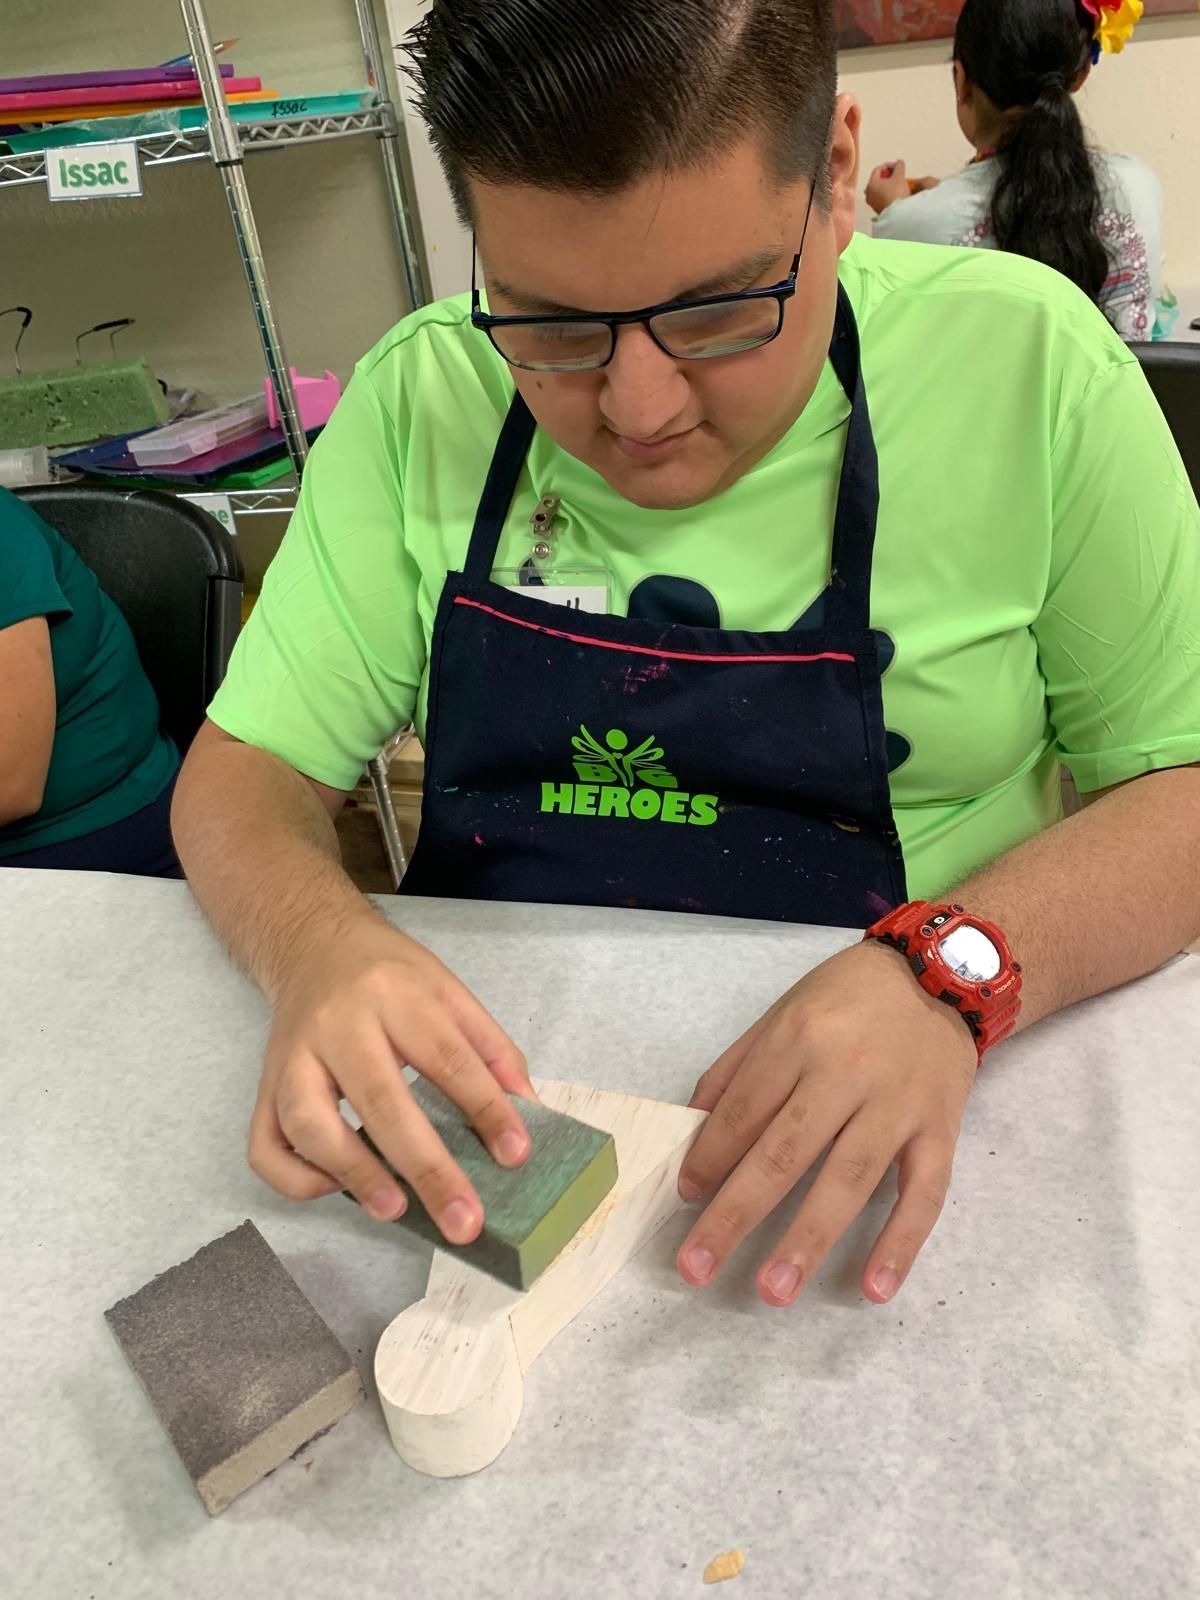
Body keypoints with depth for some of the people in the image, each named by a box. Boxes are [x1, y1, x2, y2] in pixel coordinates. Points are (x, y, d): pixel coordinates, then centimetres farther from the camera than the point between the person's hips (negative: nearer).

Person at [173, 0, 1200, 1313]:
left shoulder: (1024, 359, -8)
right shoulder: (419, 400, -4)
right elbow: (246, 768, 0)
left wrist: (950, 966, -22)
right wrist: (316, 945, -21)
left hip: (882, 1136, 0)